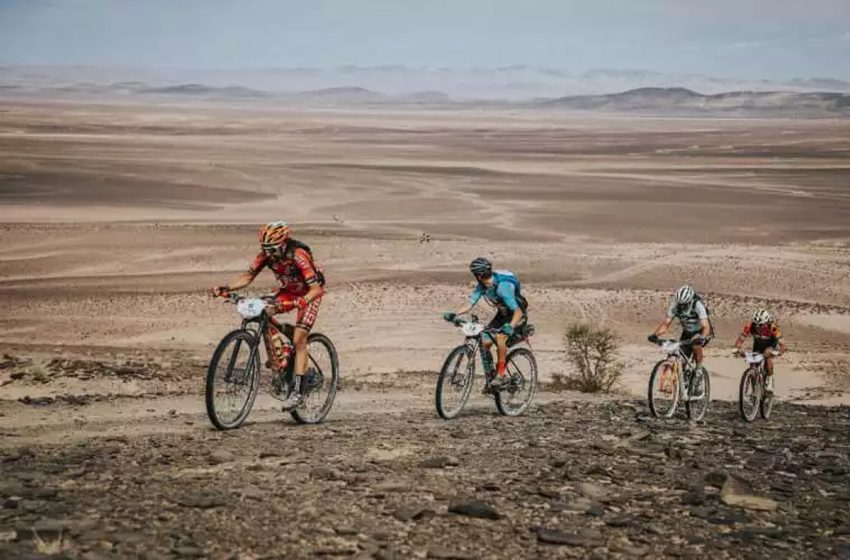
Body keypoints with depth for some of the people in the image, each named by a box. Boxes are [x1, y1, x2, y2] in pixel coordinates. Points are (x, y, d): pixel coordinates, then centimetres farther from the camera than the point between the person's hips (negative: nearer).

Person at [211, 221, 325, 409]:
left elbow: (316, 289, -39)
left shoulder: (298, 255, -35)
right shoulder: (266, 254, -19)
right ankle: (281, 360, -5)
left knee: (299, 339, -17)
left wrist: (297, 303, -55)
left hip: (308, 293, -6)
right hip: (288, 291, 6)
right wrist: (226, 288, -29)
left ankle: (296, 390, -13)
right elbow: (247, 276, -13)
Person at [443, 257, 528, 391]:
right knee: (485, 343, -7)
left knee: (500, 337, -31)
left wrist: (510, 326, -54)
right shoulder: (481, 286, -11)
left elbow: (518, 311, -37)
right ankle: (491, 376, 9)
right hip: (502, 314, 7)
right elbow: (470, 304, -11)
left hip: (518, 315, -7)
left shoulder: (503, 286, -34)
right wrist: (454, 314, -27)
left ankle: (502, 375, -21)